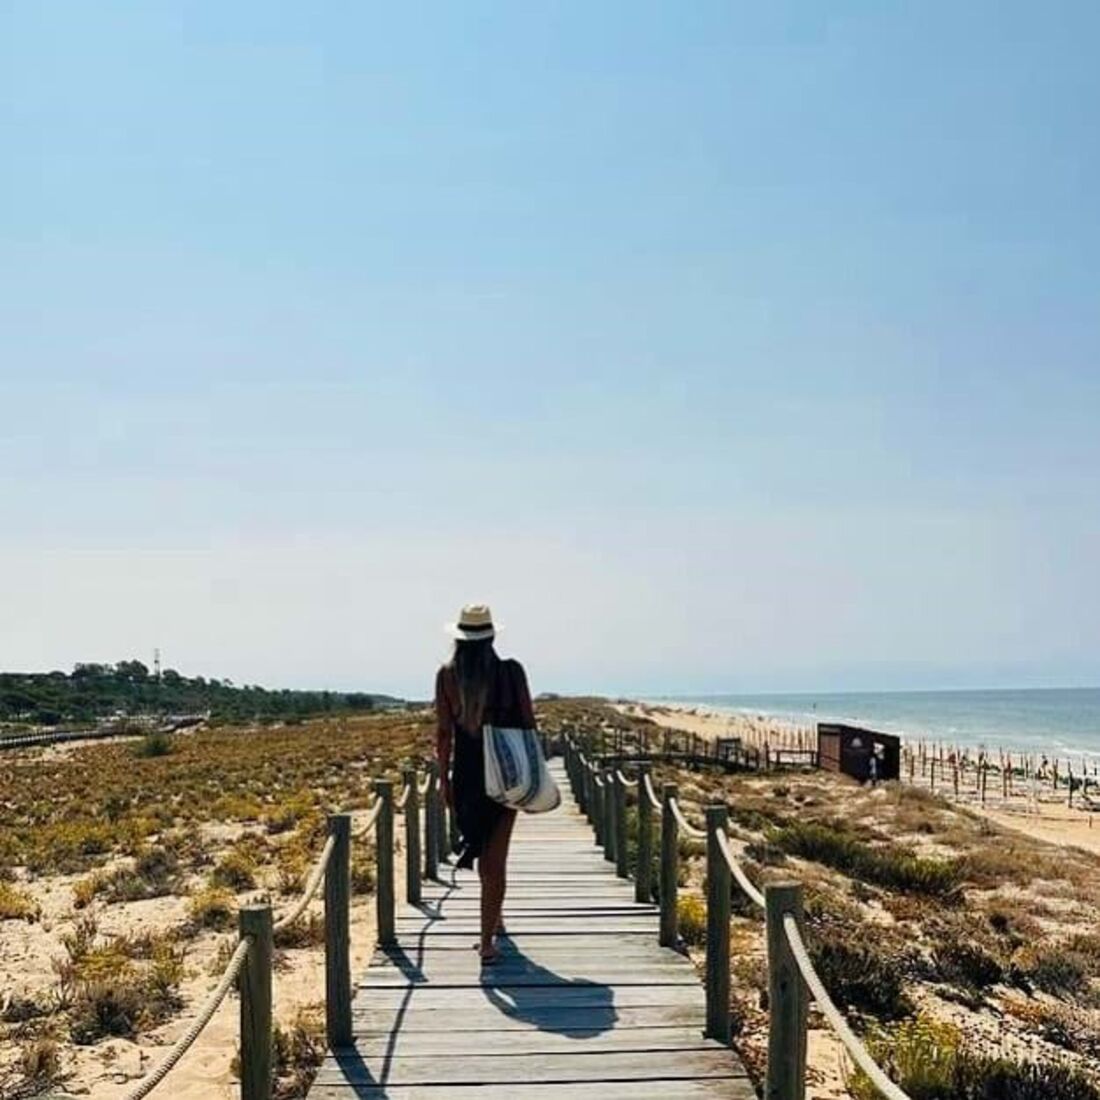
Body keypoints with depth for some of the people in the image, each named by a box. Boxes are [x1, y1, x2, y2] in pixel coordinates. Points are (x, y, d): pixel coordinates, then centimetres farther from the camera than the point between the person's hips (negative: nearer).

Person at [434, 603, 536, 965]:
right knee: (495, 856, 2)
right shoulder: (511, 671, -6)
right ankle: (487, 941, -4)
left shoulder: (447, 675, -5)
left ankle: (495, 919, 39)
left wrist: (444, 779, 5)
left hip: (467, 773, 1)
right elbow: (528, 725, -3)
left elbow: (443, 733, -4)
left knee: (484, 854, 21)